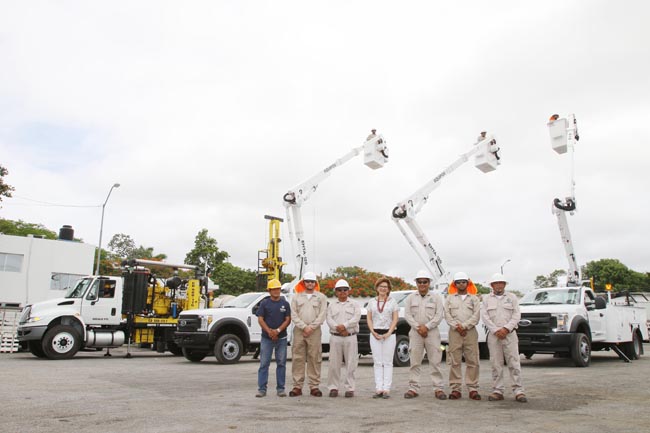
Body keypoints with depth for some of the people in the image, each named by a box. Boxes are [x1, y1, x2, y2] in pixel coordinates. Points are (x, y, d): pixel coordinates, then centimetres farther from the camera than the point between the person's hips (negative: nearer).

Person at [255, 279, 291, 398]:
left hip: (281, 338, 1)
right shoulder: (264, 303, 4)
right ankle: (262, 389, 4)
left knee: (281, 363, 5)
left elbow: (288, 319, 1)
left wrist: (278, 330, -13)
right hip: (266, 338, -1)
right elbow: (260, 319, -1)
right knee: (264, 364, -1)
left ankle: (280, 389, 13)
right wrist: (269, 331, -13)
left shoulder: (285, 304, 6)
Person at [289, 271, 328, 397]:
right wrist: (304, 327, -9)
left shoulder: (321, 297, 8)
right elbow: (293, 315, 3)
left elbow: (322, 315, 0)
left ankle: (314, 386, 5)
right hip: (299, 330, 1)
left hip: (315, 331, -1)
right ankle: (297, 386, 5)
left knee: (315, 359, 0)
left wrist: (311, 327, -9)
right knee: (297, 359, 0)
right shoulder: (297, 297, 12)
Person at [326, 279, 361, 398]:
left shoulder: (354, 305, 10)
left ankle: (350, 388, 5)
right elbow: (329, 320, 1)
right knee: (334, 364, 0)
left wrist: (344, 326, -17)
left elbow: (356, 318, -5)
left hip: (350, 337, -1)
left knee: (351, 364, -1)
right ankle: (333, 388, 9)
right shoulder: (332, 306, 15)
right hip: (335, 337, 1)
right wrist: (338, 328, -16)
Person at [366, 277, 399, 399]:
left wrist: (388, 333, -11)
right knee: (377, 362, 2)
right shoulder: (372, 302, 11)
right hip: (375, 334, 2)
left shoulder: (392, 302, 6)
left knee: (387, 362, 0)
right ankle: (378, 389, 4)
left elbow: (395, 319, 0)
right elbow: (369, 319, 7)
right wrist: (374, 332, -6)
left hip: (389, 334, -2)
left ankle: (386, 389, 1)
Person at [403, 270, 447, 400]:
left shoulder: (436, 298, 6)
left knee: (435, 362, -1)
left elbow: (439, 315, -2)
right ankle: (413, 388, 6)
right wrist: (418, 327, -9)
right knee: (415, 362, 2)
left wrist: (426, 327, -12)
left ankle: (438, 389, 4)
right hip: (415, 333, 1)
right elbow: (407, 315, 3)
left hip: (432, 332, -1)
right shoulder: (411, 298, 10)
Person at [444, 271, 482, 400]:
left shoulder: (474, 298, 12)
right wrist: (457, 327, -9)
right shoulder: (450, 298, 14)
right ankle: (455, 389, 2)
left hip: (470, 331, 0)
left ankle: (473, 389, 3)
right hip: (454, 332, 0)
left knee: (472, 361, -2)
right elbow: (447, 315, 4)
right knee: (455, 361, -2)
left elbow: (476, 316, 1)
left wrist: (464, 326, -9)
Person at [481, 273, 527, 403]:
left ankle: (518, 391, -2)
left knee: (514, 363, -5)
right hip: (493, 335, 1)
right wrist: (496, 330, -10)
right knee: (496, 364, 2)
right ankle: (497, 391, 7)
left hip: (510, 334, 0)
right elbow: (484, 316, 1)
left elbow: (517, 315, 2)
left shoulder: (512, 297, 11)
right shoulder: (486, 299, 11)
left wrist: (506, 329, -11)